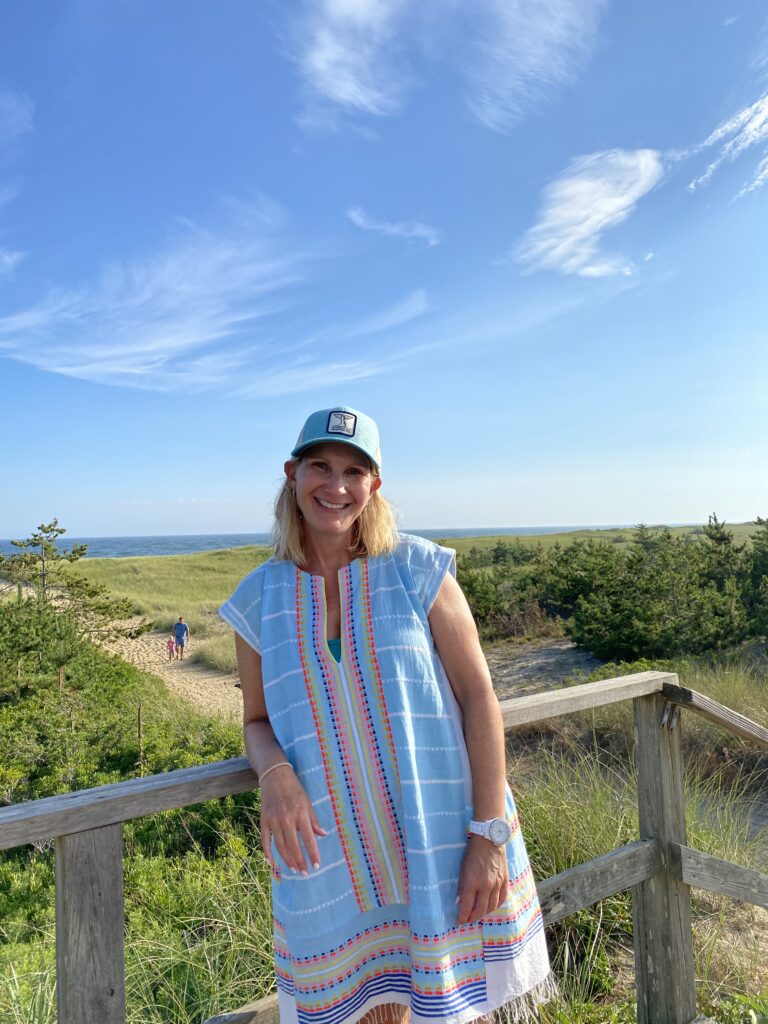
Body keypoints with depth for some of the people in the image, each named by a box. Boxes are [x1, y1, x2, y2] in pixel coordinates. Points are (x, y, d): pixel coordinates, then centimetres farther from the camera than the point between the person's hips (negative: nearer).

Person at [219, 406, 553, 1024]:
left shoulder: (418, 570, -8)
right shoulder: (261, 597, -1)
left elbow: (479, 698, -8)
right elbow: (257, 722, 7)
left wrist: (490, 834, -11)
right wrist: (274, 772, -15)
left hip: (443, 847, -1)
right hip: (331, 857, 2)